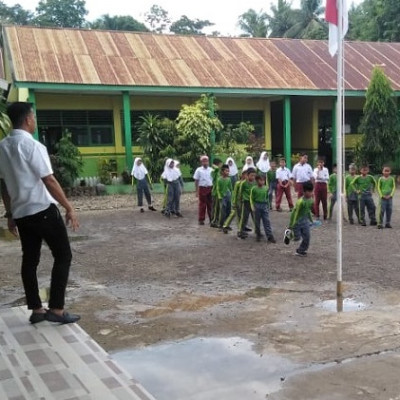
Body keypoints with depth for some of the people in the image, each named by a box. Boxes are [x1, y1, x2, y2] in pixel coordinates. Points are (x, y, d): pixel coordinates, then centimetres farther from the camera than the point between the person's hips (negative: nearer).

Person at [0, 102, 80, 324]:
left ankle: (36, 310, 19)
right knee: (63, 256, 2)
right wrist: (69, 208, -12)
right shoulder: (33, 146, -15)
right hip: (43, 210, -7)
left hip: (21, 213, 7)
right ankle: (57, 309, 0)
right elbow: (49, 181, -17)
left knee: (30, 260, 13)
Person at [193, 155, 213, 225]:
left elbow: (214, 180, 10)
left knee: (210, 204, 8)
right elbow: (196, 181, 1)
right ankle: (201, 220, 11)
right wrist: (197, 191, -4)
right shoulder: (199, 170, 0)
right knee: (202, 204, 3)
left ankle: (211, 219, 17)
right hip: (202, 188, -2)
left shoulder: (211, 170, 6)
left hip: (210, 188, 2)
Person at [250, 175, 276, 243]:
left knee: (267, 221, -2)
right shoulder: (254, 189, -6)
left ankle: (270, 236, -3)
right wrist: (253, 207, -8)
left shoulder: (266, 188, 2)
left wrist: (268, 206, 14)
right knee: (257, 221, 8)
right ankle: (258, 235, 23)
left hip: (265, 206, 2)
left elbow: (267, 198, 13)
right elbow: (252, 199, -2)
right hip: (257, 206, -1)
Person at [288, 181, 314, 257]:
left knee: (307, 237, 3)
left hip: (305, 221, 7)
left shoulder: (311, 201, -2)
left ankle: (301, 251, 22)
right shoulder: (300, 201, -26)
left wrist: (311, 220, 21)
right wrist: (291, 225, -19)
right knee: (297, 238, 2)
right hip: (297, 221, -7)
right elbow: (295, 213, -22)